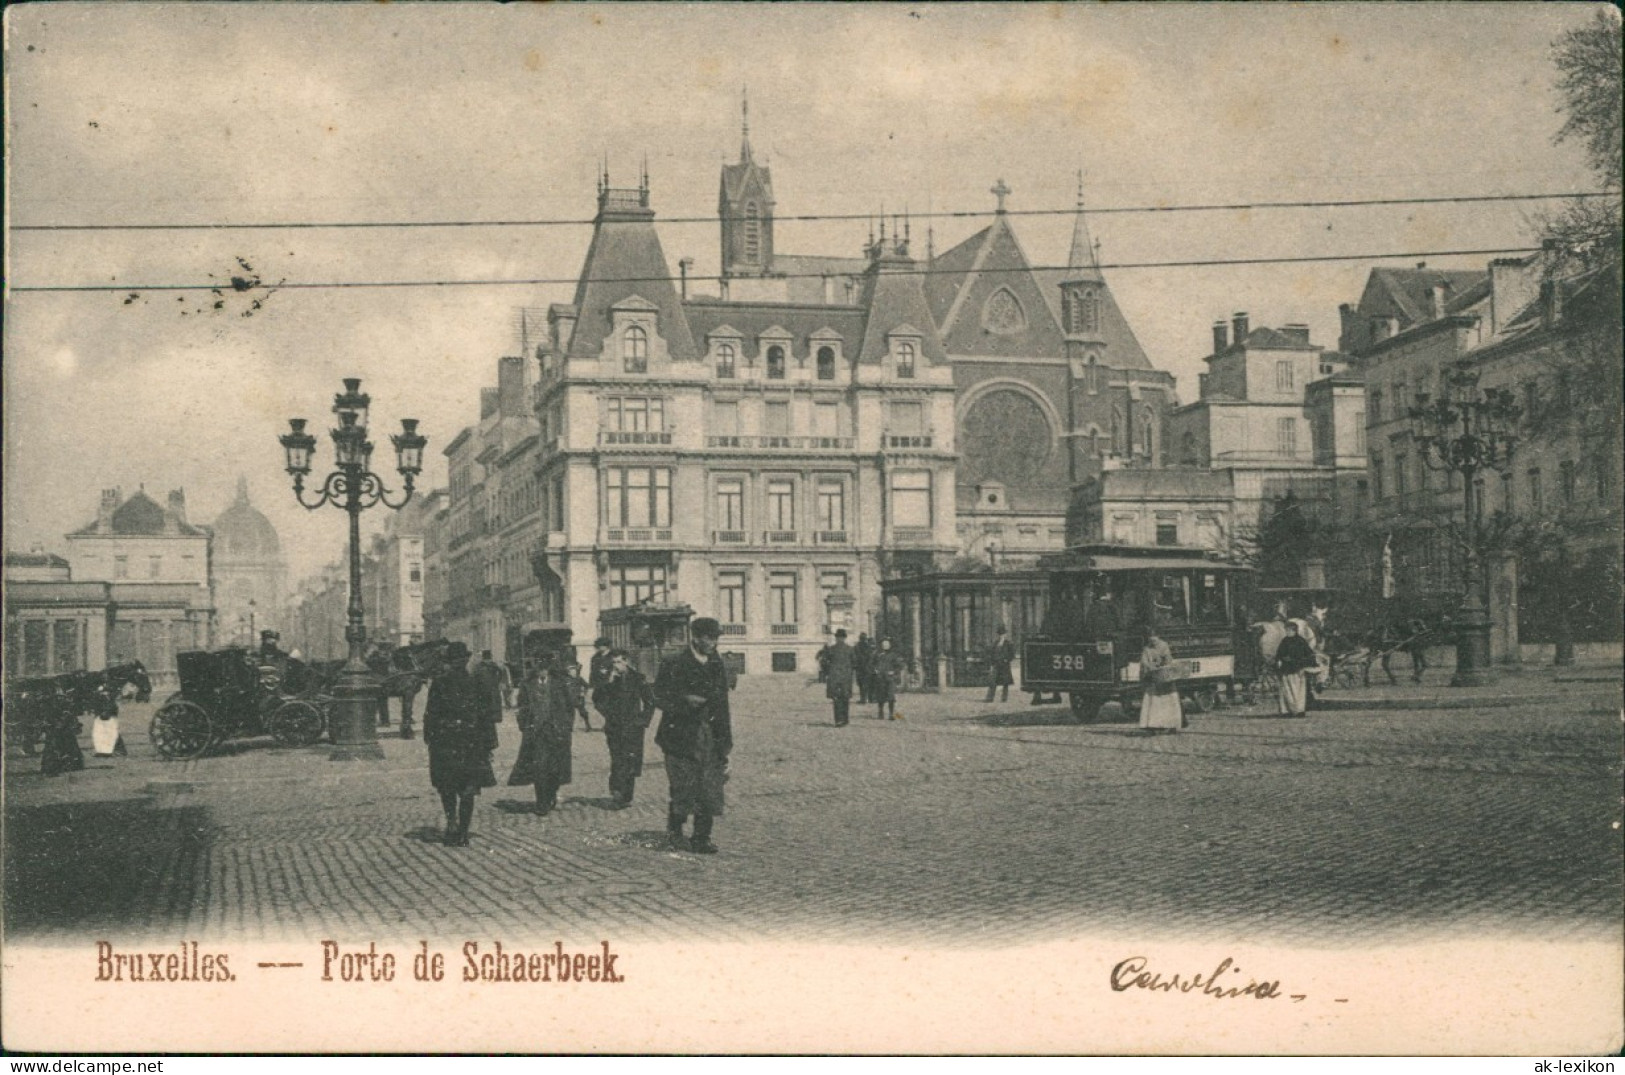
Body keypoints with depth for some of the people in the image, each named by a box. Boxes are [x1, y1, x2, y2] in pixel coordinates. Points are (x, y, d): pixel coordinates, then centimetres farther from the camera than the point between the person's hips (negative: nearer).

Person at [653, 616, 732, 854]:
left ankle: (701, 839, 8)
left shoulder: (718, 667, 12)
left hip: (710, 737, 4)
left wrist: (725, 741, 13)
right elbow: (660, 698, -5)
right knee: (683, 787, -6)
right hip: (681, 735, -4)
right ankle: (674, 825, 20)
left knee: (709, 789, -1)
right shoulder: (674, 665, -3)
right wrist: (685, 701, -21)